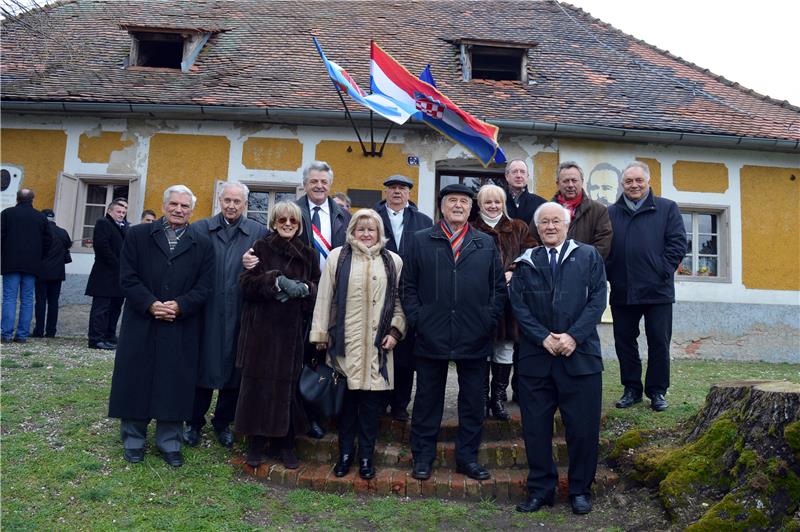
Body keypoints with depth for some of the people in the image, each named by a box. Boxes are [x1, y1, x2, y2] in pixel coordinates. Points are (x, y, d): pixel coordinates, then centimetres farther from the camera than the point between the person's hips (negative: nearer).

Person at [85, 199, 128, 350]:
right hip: (105, 276, -8)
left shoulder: (124, 227, 20)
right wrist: (116, 265, -17)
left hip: (119, 275, 8)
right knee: (101, 308, -5)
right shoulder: (103, 223, -4)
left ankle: (110, 338, 16)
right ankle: (96, 339, -3)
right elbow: (101, 246, -16)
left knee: (115, 309, 11)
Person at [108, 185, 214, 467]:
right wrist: (151, 304, -15)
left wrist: (179, 306, -15)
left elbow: (204, 286, -1)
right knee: (136, 380, 8)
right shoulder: (138, 235, 4)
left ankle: (169, 442, 19)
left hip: (182, 328, 0)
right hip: (141, 324, 0)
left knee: (175, 384, 5)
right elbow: (128, 277, -2)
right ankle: (133, 440, 24)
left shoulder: (202, 244, 5)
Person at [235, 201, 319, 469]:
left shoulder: (308, 254, 11)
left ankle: (285, 442, 15)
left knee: (287, 385, 2)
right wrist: (277, 281, -19)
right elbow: (247, 283, -5)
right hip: (261, 329, -1)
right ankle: (255, 442, 14)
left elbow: (319, 290, 9)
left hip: (292, 331, 1)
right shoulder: (261, 248, 5)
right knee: (258, 384, 0)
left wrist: (303, 289, -12)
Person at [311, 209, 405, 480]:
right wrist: (320, 335, 3)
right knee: (346, 397, 4)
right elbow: (324, 298, 5)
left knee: (372, 400, 3)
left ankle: (366, 455, 18)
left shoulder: (393, 261, 10)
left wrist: (395, 331, 0)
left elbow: (399, 300, 11)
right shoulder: (337, 257, 6)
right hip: (345, 342, -1)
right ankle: (345, 452, 20)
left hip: (377, 344, 1)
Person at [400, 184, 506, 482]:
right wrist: (417, 320, -5)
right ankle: (423, 457, 24)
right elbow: (407, 286, 4)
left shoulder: (486, 244, 9)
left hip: (475, 338, 2)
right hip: (431, 337, -1)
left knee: (472, 401, 11)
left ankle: (467, 457, 26)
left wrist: (489, 321, -1)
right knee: (427, 399, 10)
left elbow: (499, 287, 9)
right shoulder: (419, 241, 5)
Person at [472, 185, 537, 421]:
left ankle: (498, 398, 16)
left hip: (510, 298, 2)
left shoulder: (519, 229, 14)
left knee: (505, 350, 4)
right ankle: (482, 399, 13)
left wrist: (511, 273, -12)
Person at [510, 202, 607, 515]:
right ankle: (540, 489, 21)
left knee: (583, 427, 5)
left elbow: (597, 299, -1)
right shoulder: (525, 263, 11)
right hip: (535, 356, 1)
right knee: (536, 427, 6)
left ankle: (581, 490, 23)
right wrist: (543, 337, -11)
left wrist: (573, 336, -12)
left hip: (580, 354, -1)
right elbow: (518, 306, 3)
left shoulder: (588, 256, 8)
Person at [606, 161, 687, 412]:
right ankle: (631, 389, 22)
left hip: (657, 290, -2)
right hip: (622, 291, 2)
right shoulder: (611, 213, 11)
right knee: (624, 341, 8)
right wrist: (609, 274, -3)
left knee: (659, 343, 5)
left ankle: (657, 391, 19)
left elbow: (677, 243, -1)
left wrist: (663, 272, -9)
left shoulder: (667, 209, 5)